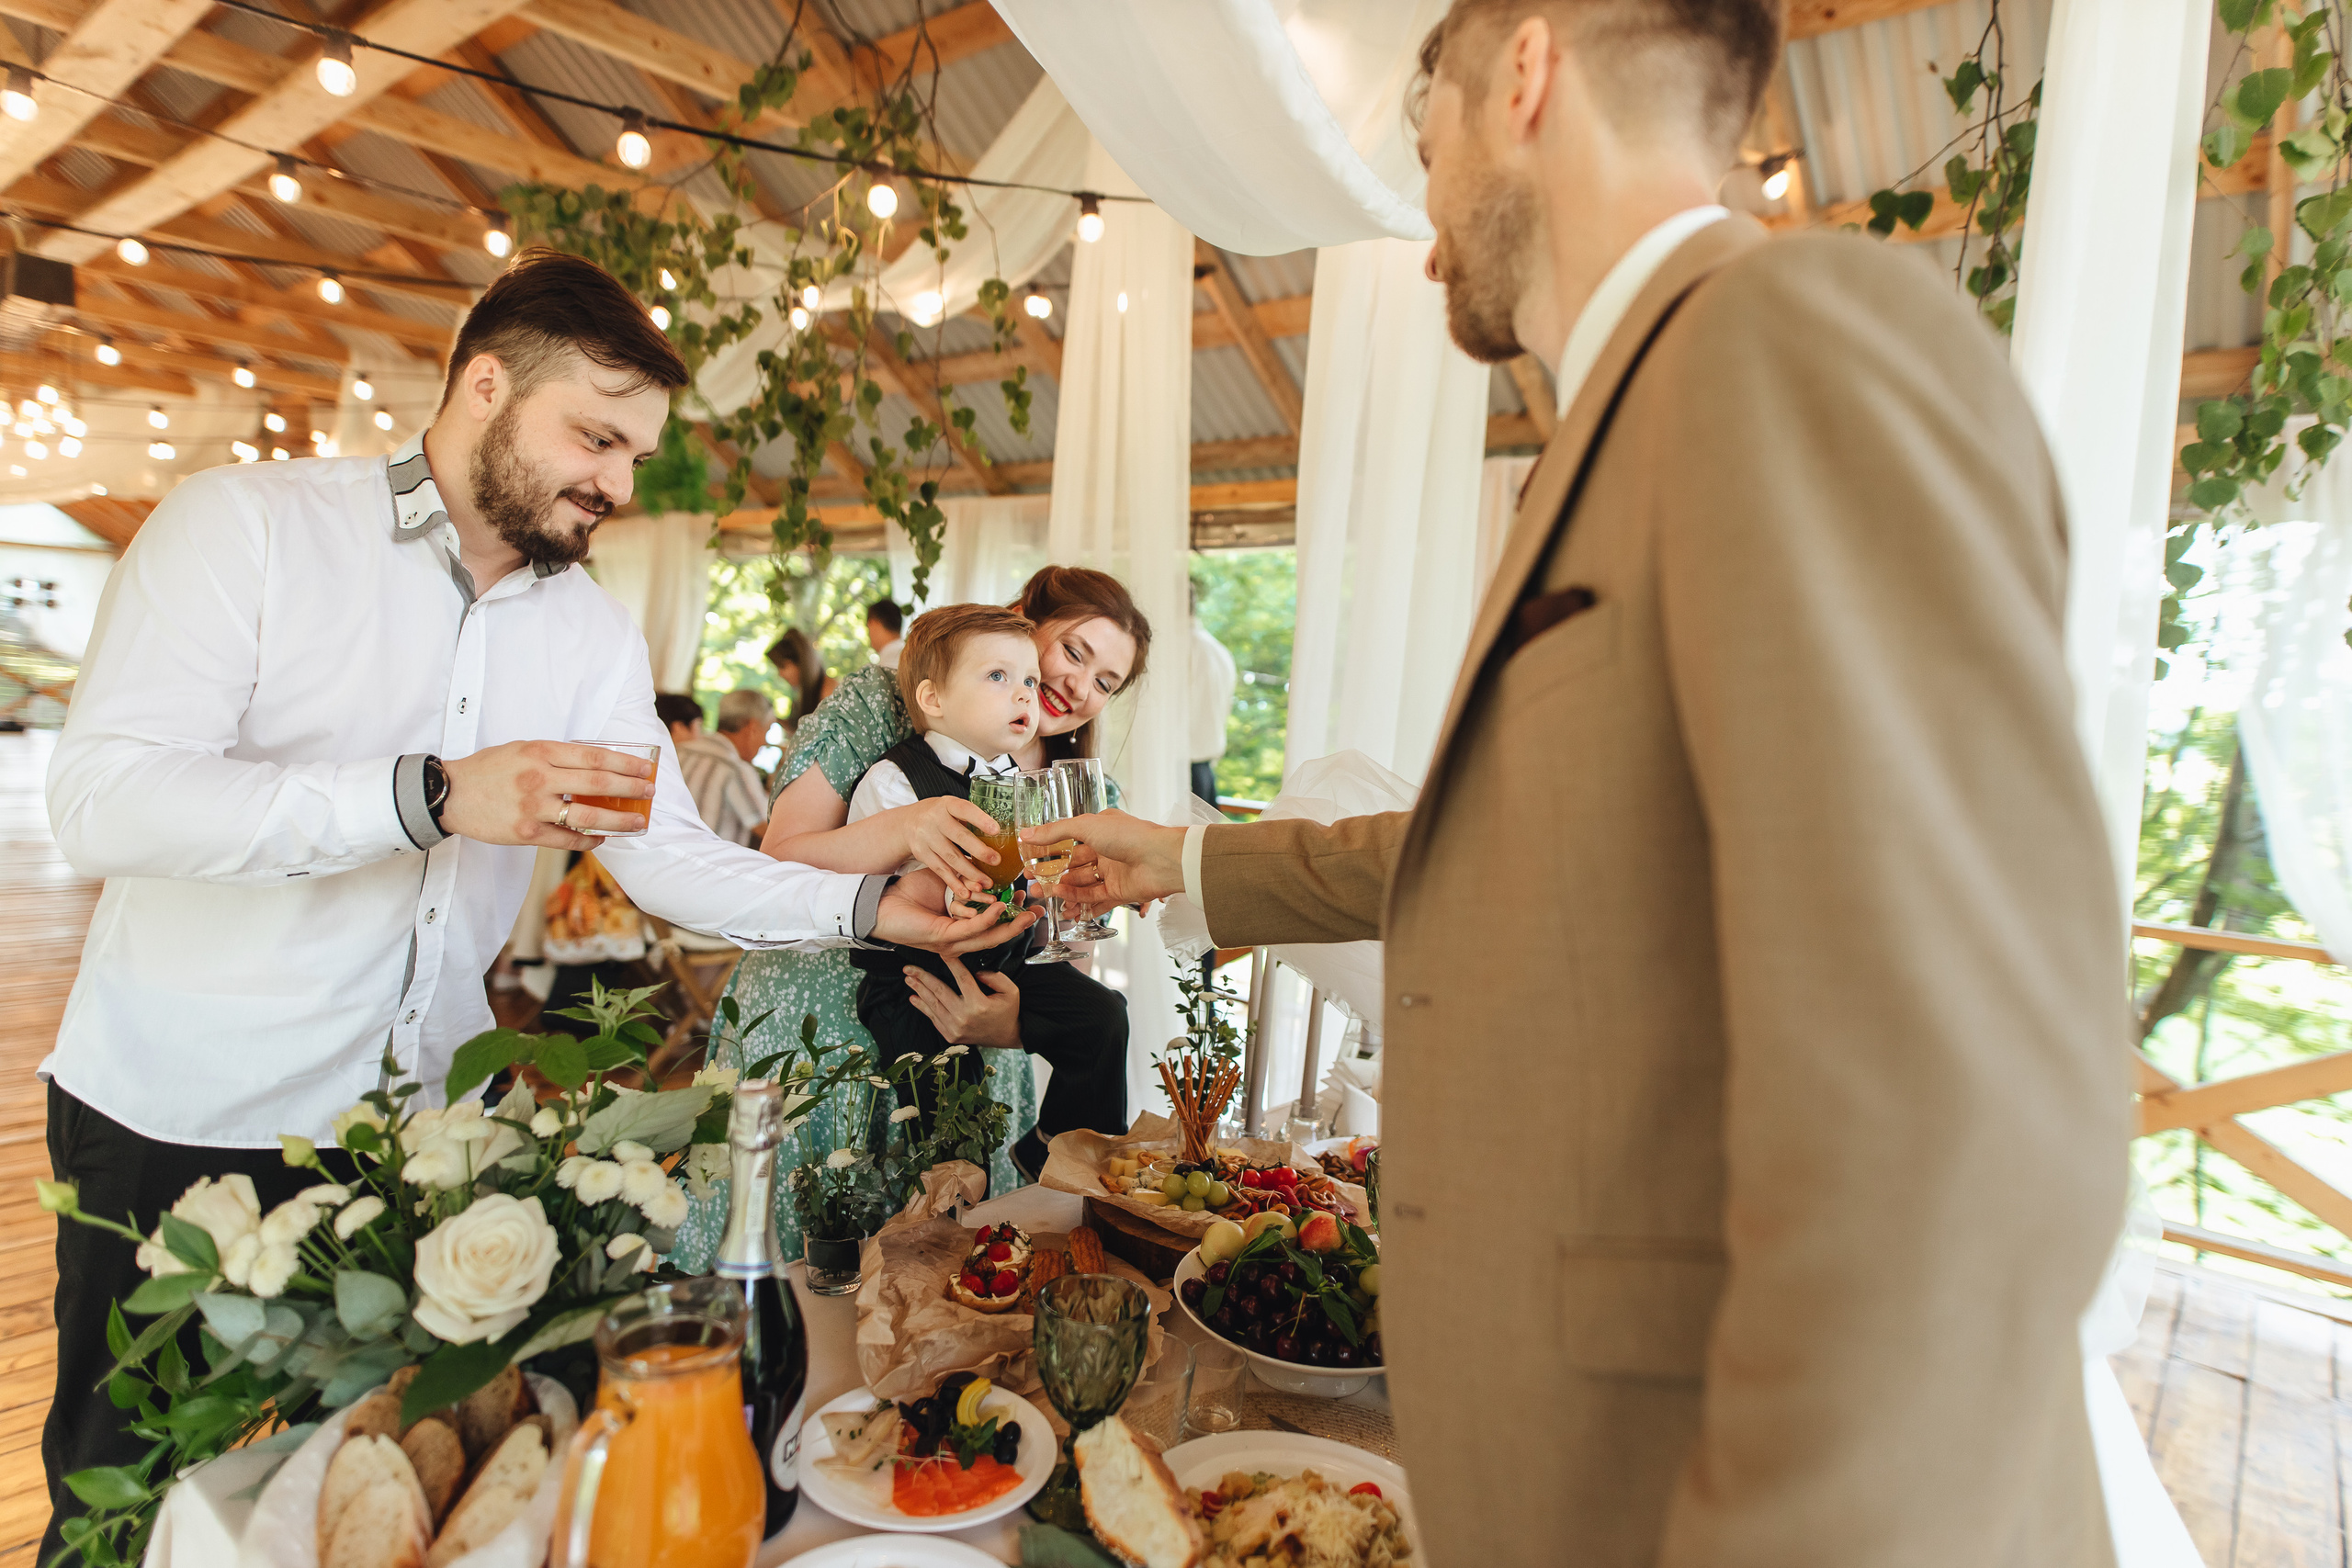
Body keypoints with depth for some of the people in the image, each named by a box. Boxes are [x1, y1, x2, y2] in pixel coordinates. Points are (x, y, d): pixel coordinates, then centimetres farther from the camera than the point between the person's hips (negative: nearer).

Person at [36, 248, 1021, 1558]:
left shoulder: (594, 632, 3)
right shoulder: (243, 523, -11)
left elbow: (671, 856, -1)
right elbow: (104, 803, -21)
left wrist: (869, 906, -14)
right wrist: (433, 797, -32)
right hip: (182, 1117, -3)